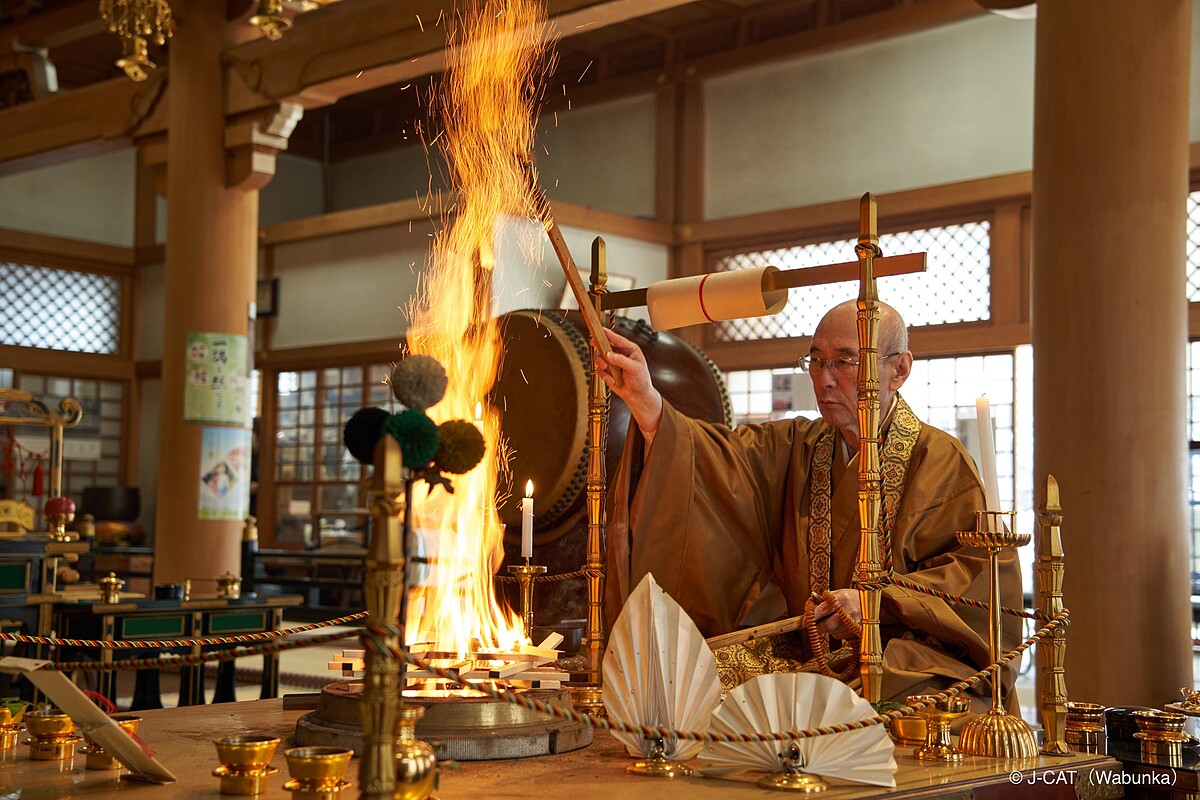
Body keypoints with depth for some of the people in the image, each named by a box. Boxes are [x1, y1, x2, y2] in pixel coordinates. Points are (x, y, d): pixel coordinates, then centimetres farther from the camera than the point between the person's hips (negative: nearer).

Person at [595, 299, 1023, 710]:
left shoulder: (941, 462, -1)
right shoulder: (792, 448, 11)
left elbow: (984, 570, -6)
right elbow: (714, 458, -5)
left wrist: (881, 602, -17)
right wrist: (644, 399, -23)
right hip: (803, 659, 4)